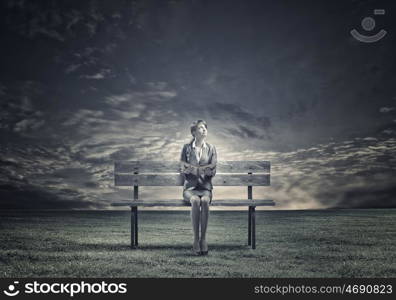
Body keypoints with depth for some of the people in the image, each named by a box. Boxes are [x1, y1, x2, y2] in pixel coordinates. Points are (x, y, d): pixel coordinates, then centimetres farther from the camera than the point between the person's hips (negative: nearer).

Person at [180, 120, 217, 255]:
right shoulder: (187, 148, 7)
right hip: (190, 187, -1)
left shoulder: (211, 148, 10)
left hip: (205, 187, 1)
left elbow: (212, 171, -1)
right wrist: (203, 169, -11)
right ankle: (196, 239, -31)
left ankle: (203, 239, -29)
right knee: (195, 201, -35)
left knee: (205, 201, -35)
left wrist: (193, 169, -10)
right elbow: (183, 169, -3)